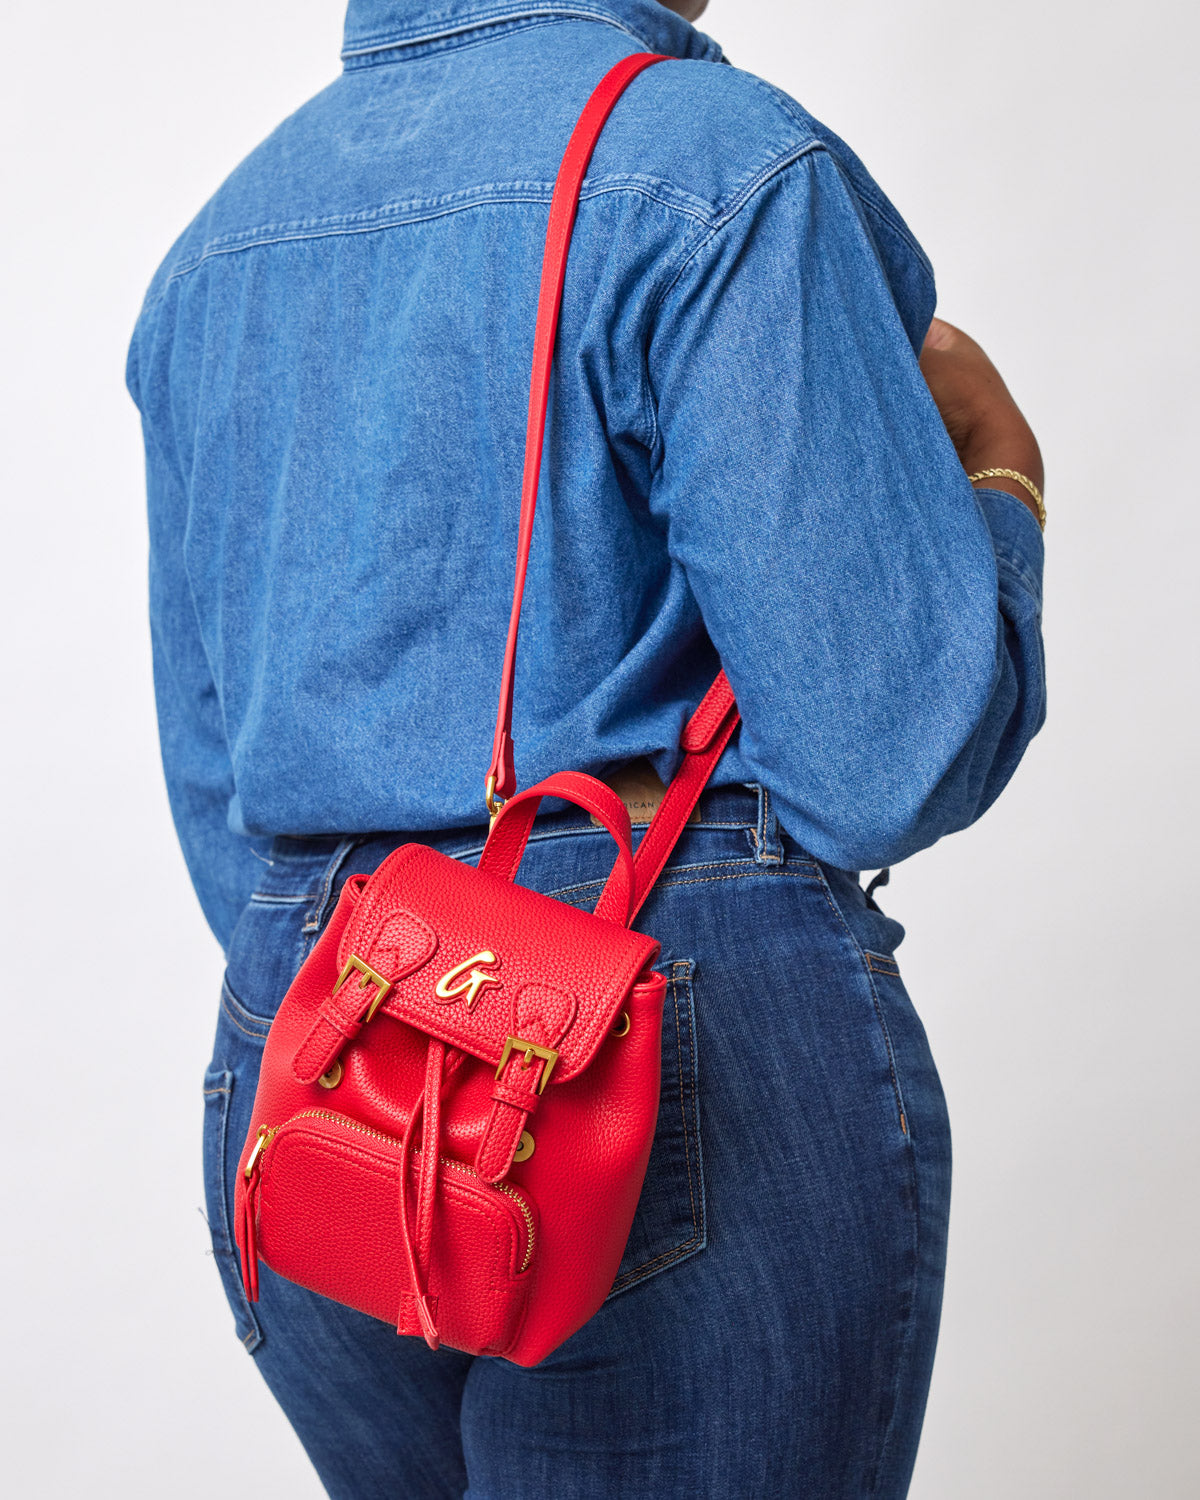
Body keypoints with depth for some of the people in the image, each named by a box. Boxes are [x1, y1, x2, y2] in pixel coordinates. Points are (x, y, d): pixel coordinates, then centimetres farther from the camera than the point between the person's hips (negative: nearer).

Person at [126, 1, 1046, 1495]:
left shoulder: (216, 245, 12)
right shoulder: (720, 169, -11)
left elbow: (215, 794, 14)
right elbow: (889, 764, -15)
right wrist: (1002, 483, 4)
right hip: (698, 1061, -7)